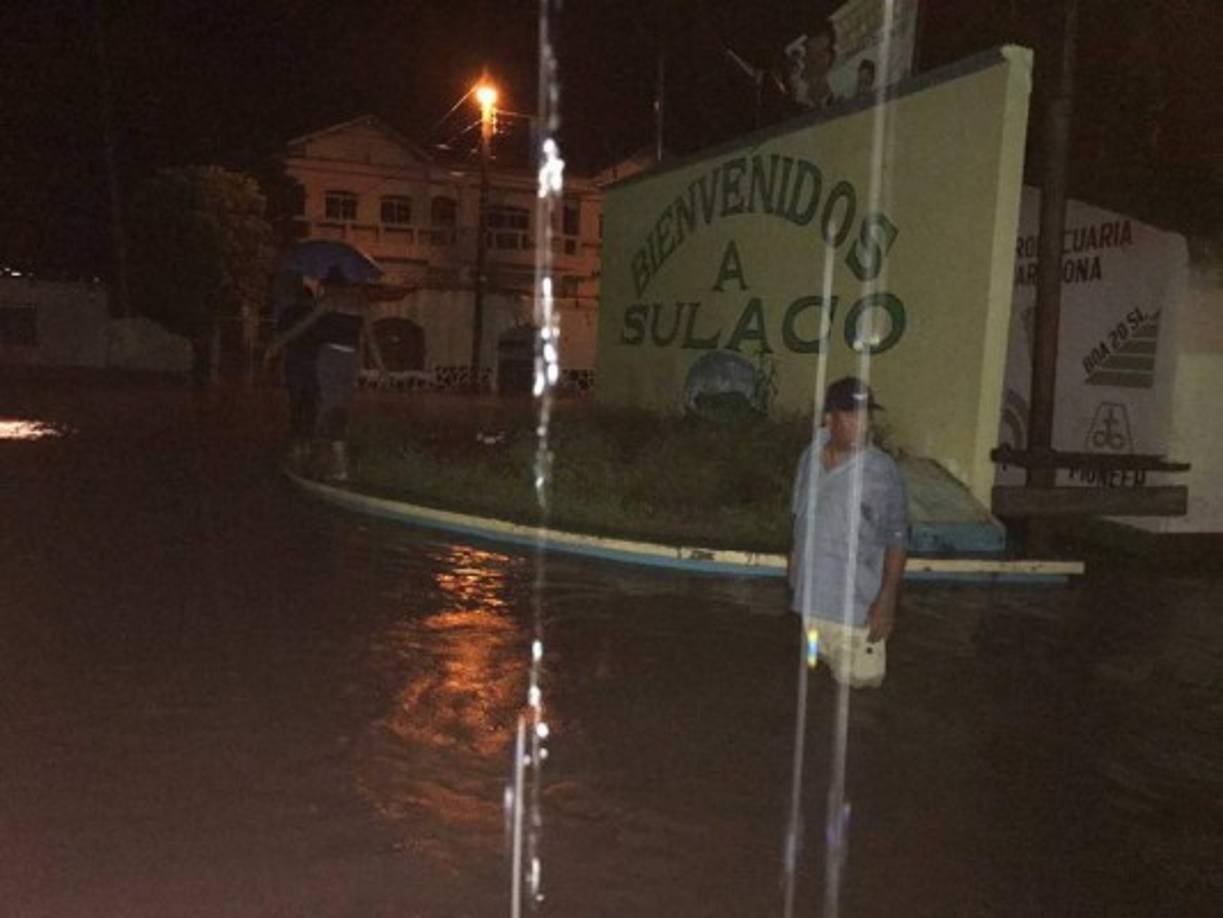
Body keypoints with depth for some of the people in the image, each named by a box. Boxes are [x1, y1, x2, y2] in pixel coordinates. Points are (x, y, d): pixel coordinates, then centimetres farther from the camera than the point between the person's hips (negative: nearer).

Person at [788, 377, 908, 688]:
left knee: (859, 678, 2)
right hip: (812, 591, 5)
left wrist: (887, 601, -17)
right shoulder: (811, 455, -2)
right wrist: (795, 555, 19)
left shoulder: (882, 472, -18)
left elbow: (896, 543, -15)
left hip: (856, 603, -5)